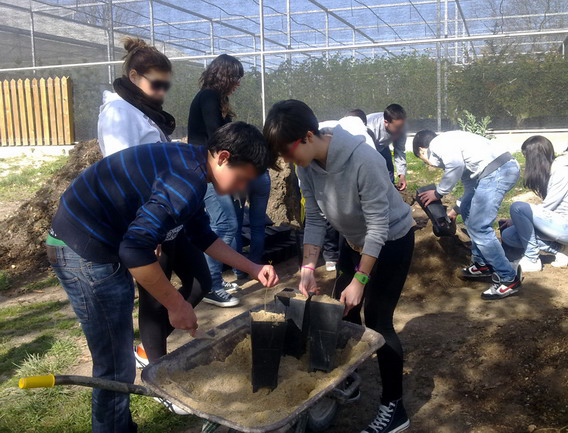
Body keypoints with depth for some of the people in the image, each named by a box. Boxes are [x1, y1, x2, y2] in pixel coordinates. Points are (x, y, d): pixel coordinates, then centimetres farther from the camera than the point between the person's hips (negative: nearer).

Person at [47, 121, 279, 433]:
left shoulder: (188, 164, 8)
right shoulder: (188, 180, -24)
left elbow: (203, 236, 18)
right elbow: (135, 249, -30)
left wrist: (253, 268, 15)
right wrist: (176, 305, -19)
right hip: (86, 254, -10)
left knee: (117, 360, 21)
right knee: (116, 368, 1)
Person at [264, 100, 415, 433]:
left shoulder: (364, 160, -35)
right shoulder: (307, 165, -15)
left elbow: (378, 226, -29)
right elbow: (315, 218, -7)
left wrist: (360, 280, -27)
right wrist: (308, 266, -16)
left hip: (392, 240, -7)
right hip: (355, 241, 7)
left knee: (377, 319, -8)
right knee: (343, 312, 11)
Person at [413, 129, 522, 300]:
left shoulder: (437, 143, 1)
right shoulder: (449, 145, 29)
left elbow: (456, 165, -18)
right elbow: (468, 180, 35)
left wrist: (438, 193, -4)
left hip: (497, 170, -10)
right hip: (499, 169, 10)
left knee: (478, 227, -6)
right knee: (467, 209, 23)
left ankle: (508, 279, 4)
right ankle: (482, 264, 30)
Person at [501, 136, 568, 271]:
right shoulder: (548, 171, 9)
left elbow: (546, 208, -18)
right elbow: (546, 207, 7)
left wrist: (514, 221, -10)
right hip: (556, 222, 9)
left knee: (518, 207, -25)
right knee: (507, 235, -4)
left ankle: (532, 259, -13)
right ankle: (557, 249, 2)